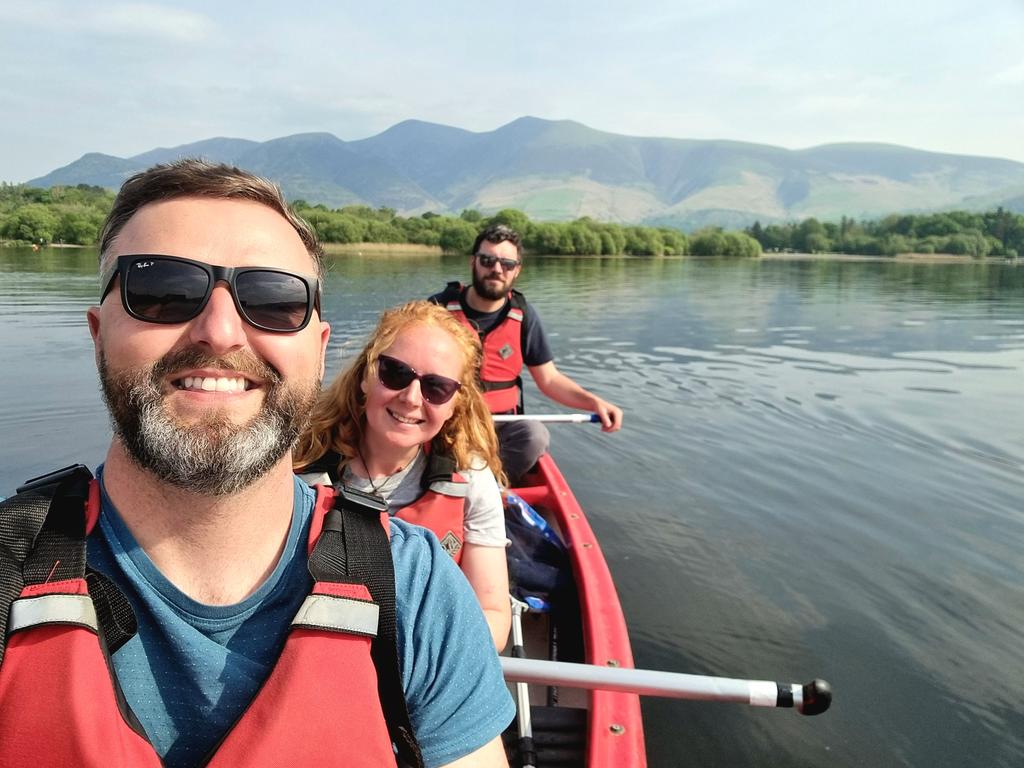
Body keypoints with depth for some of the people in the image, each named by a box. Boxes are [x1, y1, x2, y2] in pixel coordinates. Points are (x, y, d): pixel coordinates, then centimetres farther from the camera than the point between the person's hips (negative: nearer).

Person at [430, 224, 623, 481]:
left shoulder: (524, 317, 3)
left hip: (502, 424, 2)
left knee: (534, 436, -29)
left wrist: (593, 402, -10)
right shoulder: (439, 308, -1)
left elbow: (550, 380, 6)